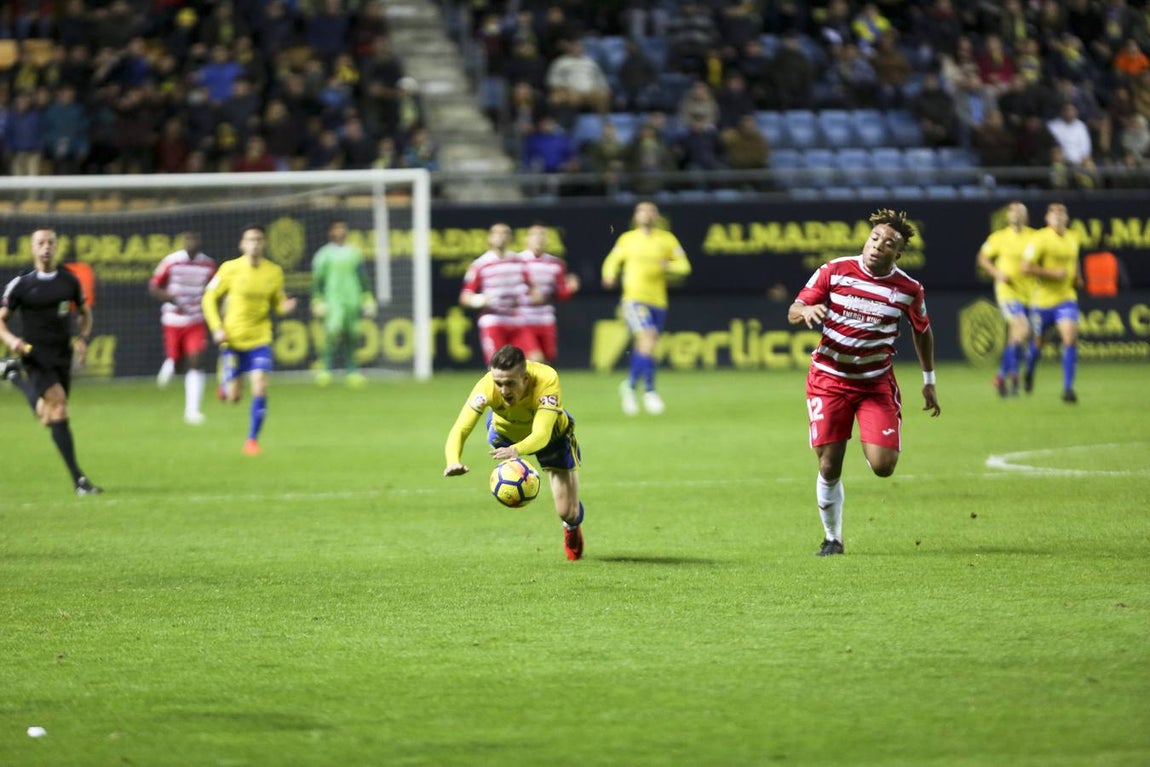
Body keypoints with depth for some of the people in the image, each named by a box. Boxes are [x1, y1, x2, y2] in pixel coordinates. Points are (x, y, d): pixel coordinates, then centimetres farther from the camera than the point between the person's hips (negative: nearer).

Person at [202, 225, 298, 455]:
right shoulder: (230, 269, -8)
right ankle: (226, 384, 38)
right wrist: (217, 328, -11)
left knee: (260, 388, -14)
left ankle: (252, 440, 0)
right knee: (233, 397, 0)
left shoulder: (274, 272, -2)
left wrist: (285, 306, -14)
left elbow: (277, 301, 10)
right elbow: (209, 299, 0)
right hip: (233, 339, -1)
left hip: (260, 340, 1)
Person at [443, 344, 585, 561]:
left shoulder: (546, 380, -45)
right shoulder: (486, 387, -39)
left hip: (553, 433, -3)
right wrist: (453, 461, -65)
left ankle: (572, 527, 34)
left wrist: (516, 450, -76)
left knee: (568, 512, -5)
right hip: (505, 431, 3)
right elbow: (459, 430, -44)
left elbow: (542, 435, -55)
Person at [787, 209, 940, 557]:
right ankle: (832, 538, 18)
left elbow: (923, 332, 11)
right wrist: (807, 310, -29)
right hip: (829, 379, 0)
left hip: (876, 382, 0)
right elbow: (793, 312, -5)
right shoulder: (834, 272, -8)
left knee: (883, 466, -14)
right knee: (829, 466, -3)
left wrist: (929, 381, 13)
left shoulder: (909, 289, -6)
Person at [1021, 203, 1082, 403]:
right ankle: (1029, 373, 45)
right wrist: (1053, 273, -24)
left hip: (1066, 298, 3)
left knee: (1070, 339, -16)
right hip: (1043, 299, -3)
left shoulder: (1073, 238, 6)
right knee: (1038, 342, 12)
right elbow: (1025, 267, -20)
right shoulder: (1040, 238, -13)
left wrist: (1076, 277, 9)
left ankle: (1068, 388, -14)